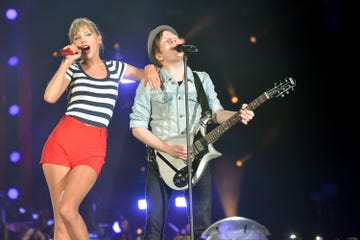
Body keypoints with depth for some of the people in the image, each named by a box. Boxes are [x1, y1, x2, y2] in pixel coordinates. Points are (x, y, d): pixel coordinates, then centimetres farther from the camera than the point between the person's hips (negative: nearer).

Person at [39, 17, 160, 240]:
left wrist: (150, 68, 3)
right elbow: (50, 97, -6)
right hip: (62, 140, 0)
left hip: (93, 149, 0)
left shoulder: (116, 68, 16)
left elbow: (147, 75, 27)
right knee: (60, 218, -5)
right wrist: (67, 62, -3)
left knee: (67, 209, -21)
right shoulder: (73, 68, 10)